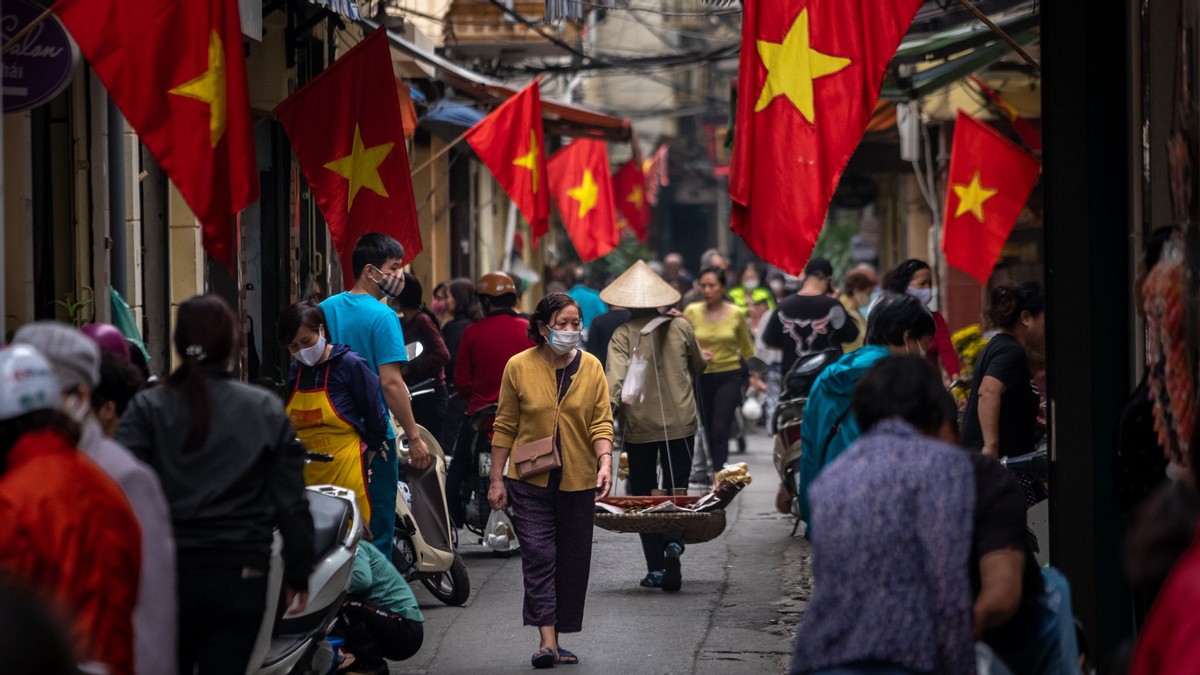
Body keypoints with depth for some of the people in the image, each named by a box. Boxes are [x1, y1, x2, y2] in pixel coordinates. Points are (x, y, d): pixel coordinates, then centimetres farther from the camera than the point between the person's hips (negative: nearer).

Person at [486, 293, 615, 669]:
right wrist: (497, 479, 1)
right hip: (530, 479, -2)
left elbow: (601, 422, 0)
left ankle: (557, 641, 17)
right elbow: (505, 427, 2)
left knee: (572, 560, 7)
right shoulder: (519, 367, -3)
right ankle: (547, 640, -16)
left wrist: (605, 462, -17)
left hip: (577, 481, 2)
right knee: (538, 555, -11)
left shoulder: (591, 368, 1)